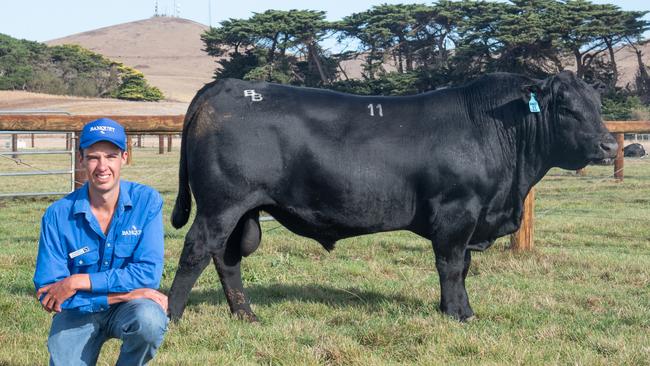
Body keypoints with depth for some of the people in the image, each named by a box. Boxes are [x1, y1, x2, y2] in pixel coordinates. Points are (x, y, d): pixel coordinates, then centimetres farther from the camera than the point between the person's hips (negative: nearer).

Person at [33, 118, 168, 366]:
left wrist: (78, 282, -21)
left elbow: (148, 273, -17)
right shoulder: (58, 215, -10)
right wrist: (122, 293, -22)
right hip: (78, 314, 1)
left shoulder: (147, 201, -10)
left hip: (130, 308, -1)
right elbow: (47, 292, -14)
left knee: (150, 319, -33)